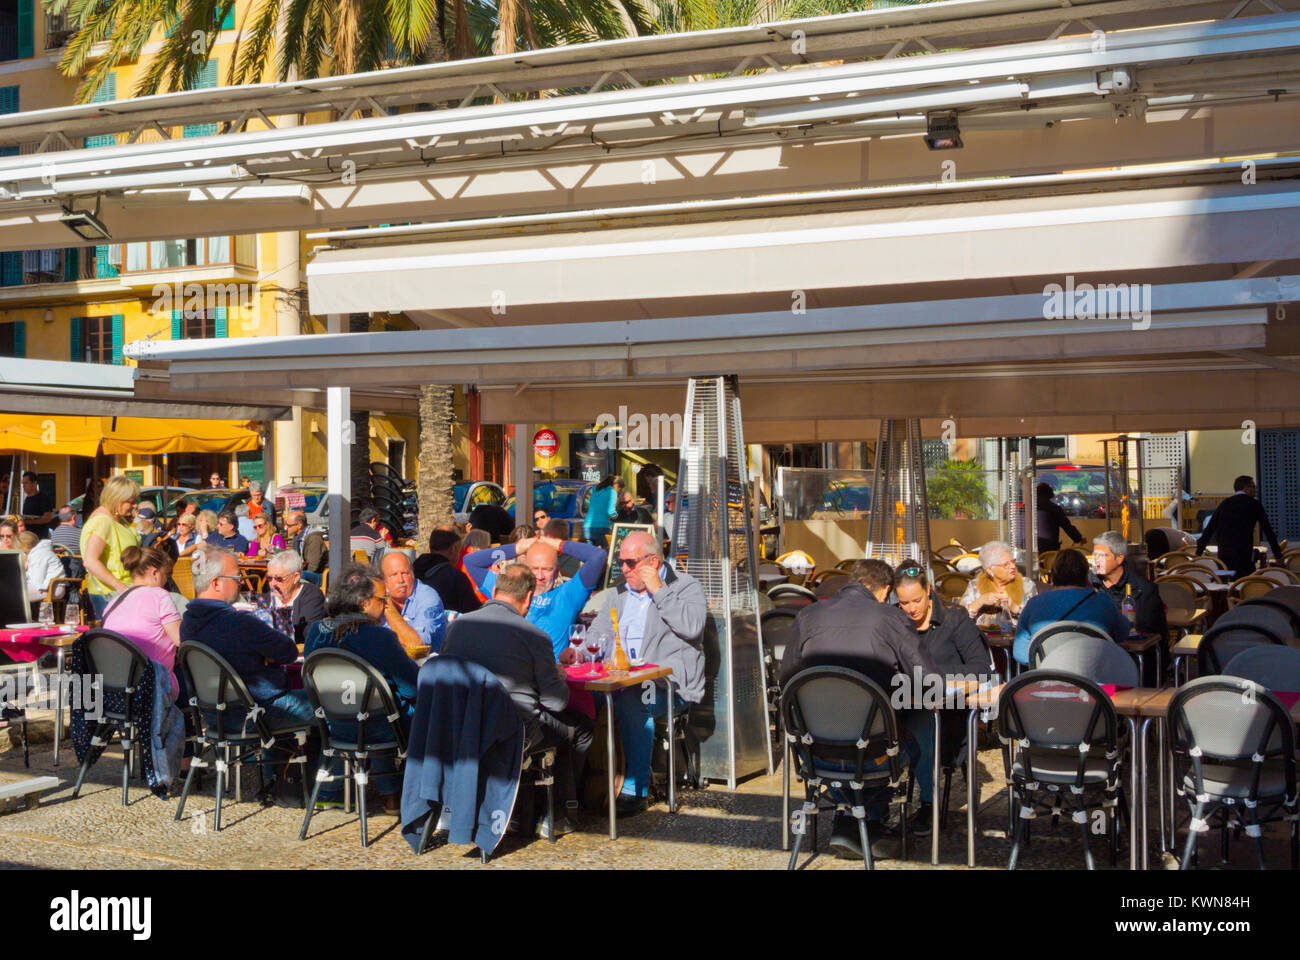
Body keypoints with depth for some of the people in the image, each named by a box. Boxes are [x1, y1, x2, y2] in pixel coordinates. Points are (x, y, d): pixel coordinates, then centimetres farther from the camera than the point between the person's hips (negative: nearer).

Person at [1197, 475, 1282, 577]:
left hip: (1223, 555, 4)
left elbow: (1209, 529, 11)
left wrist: (1198, 553, 16)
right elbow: (1268, 530, 6)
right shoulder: (1254, 504, 4)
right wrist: (1278, 555, 13)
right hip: (1244, 556, -4)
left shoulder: (1224, 503, 13)